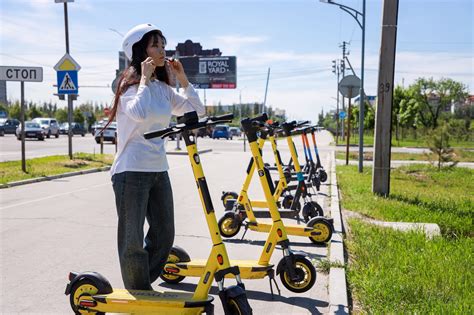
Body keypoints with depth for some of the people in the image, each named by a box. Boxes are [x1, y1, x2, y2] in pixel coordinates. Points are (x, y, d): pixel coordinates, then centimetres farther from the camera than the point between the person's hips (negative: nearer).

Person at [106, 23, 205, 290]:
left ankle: (144, 287, 31)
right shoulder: (130, 84, -9)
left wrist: (183, 79, 7)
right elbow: (139, 113, -30)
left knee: (165, 236, 13)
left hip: (159, 170, 8)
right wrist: (145, 79, -19)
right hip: (132, 171, -7)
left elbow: (197, 111, 13)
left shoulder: (162, 88, 12)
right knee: (133, 240, 2)